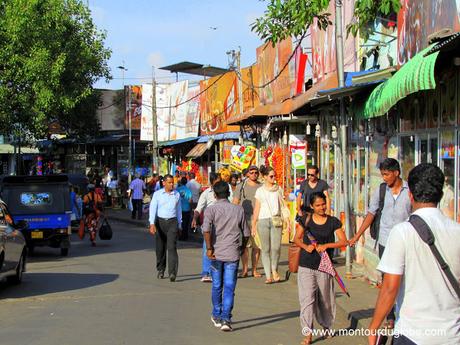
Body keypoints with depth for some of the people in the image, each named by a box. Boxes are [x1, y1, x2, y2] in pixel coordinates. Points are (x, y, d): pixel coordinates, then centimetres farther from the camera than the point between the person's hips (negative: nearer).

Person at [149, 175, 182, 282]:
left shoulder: (177, 195, 8)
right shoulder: (157, 194, 1)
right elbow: (152, 208, -6)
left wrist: (179, 224, 17)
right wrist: (152, 224, -18)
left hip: (172, 222, 0)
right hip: (160, 222, 0)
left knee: (172, 247, -12)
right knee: (160, 248, 8)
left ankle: (172, 272, -19)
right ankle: (160, 270, 24)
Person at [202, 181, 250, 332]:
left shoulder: (211, 209, -5)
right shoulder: (238, 210, 3)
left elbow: (206, 230, -21)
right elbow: (246, 233, 7)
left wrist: (209, 248, -11)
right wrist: (242, 248, 23)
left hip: (216, 253, 0)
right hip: (233, 254, 0)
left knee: (216, 286, 15)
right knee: (229, 288, 1)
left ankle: (217, 316, 28)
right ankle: (226, 319, -7)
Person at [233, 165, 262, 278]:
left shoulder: (261, 187, 10)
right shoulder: (241, 186, 8)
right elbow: (235, 202, 8)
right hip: (244, 219, -1)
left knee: (257, 246, 1)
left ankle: (254, 270, 9)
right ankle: (245, 269, 1)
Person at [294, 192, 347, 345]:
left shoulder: (333, 222, -2)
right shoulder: (305, 219, 2)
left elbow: (343, 241, -6)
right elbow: (296, 239, 7)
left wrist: (326, 245, -19)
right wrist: (305, 246, -13)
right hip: (306, 266, 0)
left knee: (324, 299, 15)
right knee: (307, 299, -8)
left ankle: (326, 326, 39)